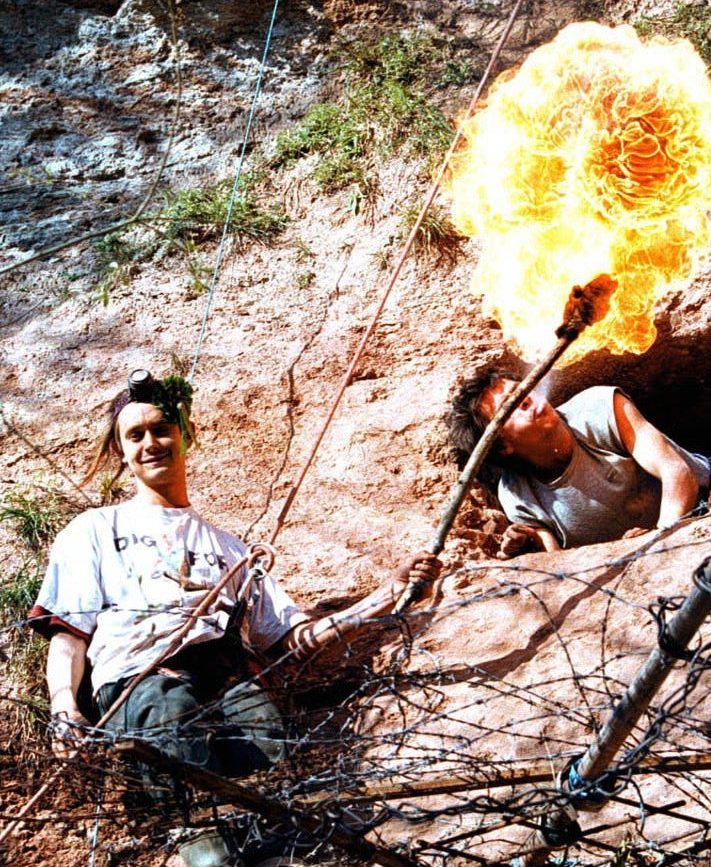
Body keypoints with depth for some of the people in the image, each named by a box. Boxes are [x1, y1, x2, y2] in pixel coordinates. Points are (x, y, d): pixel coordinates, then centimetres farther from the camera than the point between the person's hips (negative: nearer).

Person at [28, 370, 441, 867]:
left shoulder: (226, 545, 35)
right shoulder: (95, 530, 28)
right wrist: (64, 710, -8)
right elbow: (68, 635, 15)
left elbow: (296, 638, 26)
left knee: (275, 764, -32)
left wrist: (394, 590, 17)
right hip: (142, 677, -3)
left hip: (232, 680, 3)